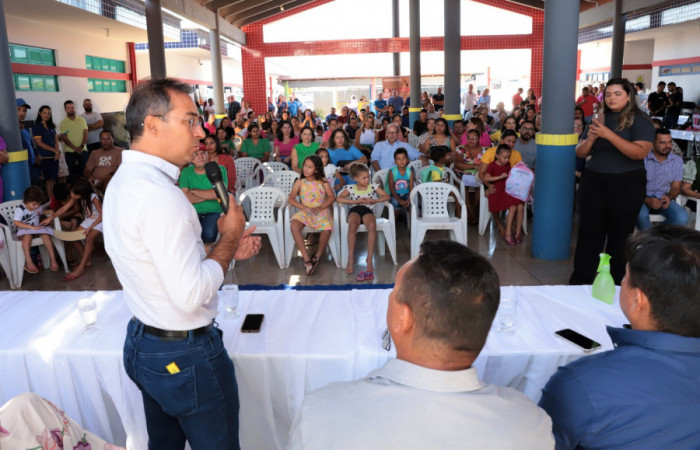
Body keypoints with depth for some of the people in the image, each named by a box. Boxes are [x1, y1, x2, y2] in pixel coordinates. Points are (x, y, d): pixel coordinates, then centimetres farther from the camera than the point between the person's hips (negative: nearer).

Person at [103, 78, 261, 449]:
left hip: (142, 345, 9)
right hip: (184, 356, -9)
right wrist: (228, 238, -15)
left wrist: (225, 249, 7)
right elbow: (191, 295, -28)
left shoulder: (122, 181, 5)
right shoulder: (160, 196, -27)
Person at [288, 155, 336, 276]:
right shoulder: (299, 182, 5)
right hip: (305, 211, 1)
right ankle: (307, 259, -26)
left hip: (321, 211, 0)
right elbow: (291, 199, 2)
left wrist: (321, 207, -15)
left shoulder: (323, 182, 5)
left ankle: (317, 257, -5)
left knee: (327, 230, -31)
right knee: (294, 226, -31)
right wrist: (303, 207, -14)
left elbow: (332, 196, 0)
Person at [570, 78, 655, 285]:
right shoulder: (600, 119, 10)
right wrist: (591, 138, -12)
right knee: (589, 233, 1)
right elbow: (580, 153, 9)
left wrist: (608, 134, -25)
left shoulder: (639, 120, -4)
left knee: (620, 236, 5)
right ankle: (581, 281, 8)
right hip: (594, 182, 4)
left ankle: (617, 283, 18)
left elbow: (641, 152, -20)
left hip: (626, 185, -3)